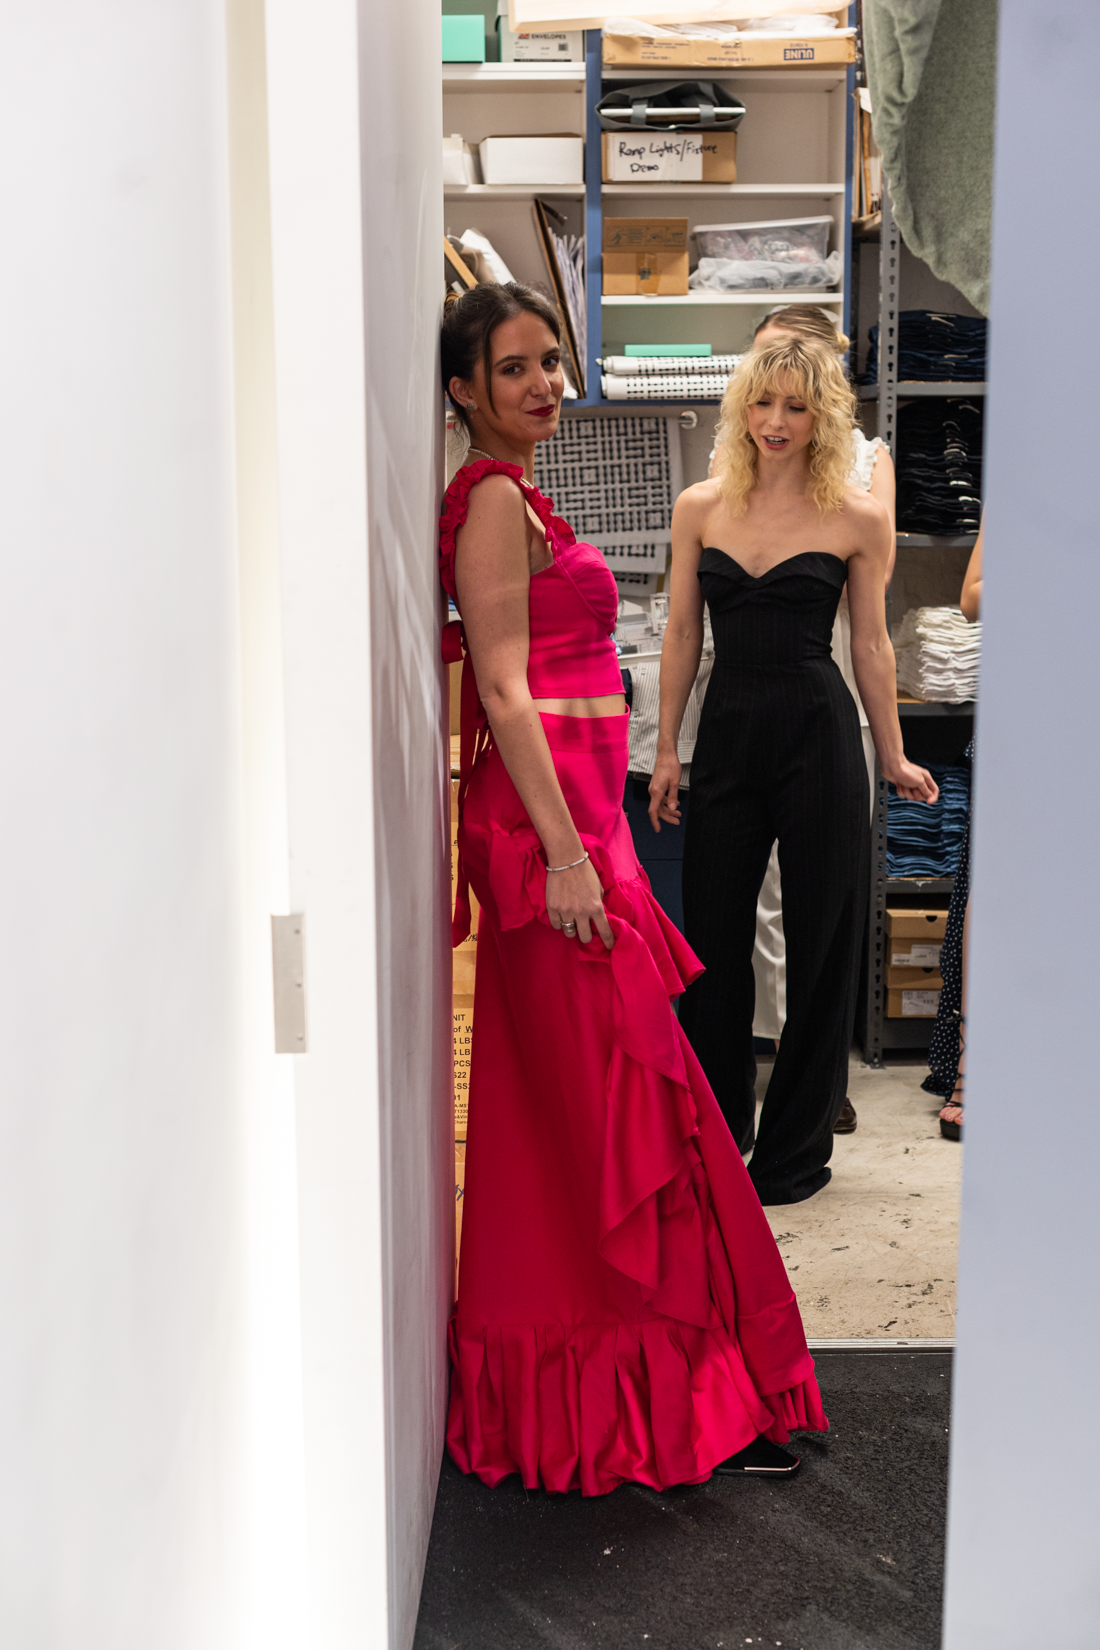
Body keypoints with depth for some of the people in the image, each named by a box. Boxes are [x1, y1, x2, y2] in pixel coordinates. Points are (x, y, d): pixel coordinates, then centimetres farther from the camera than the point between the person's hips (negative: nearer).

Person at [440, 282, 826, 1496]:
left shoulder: (512, 497, 20)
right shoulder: (494, 498, -10)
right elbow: (505, 692, -18)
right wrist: (564, 853, -23)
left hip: (567, 814, 10)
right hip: (548, 821, -10)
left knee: (564, 1106, 14)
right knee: (622, 1103, -6)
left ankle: (556, 1395, 25)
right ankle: (659, 1403, 3)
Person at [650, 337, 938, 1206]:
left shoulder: (859, 520, -2)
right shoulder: (700, 508, 5)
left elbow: (872, 646, 5)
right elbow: (682, 636, 9)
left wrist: (894, 758, 9)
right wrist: (667, 750, 7)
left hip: (819, 734, -2)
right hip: (728, 732, 3)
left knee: (820, 939, 4)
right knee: (712, 938, 8)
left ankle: (797, 1147, 18)